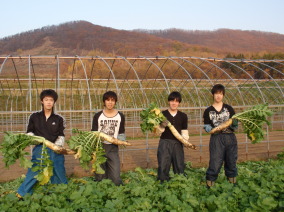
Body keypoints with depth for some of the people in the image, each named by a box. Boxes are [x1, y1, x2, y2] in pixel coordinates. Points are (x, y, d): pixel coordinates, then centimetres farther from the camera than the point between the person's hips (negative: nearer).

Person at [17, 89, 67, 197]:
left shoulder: (59, 119, 8)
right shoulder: (34, 117, 7)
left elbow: (61, 135, 7)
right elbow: (29, 132, 11)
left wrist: (58, 145, -11)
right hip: (39, 149, -1)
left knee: (59, 173, 7)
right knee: (33, 172, -2)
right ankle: (22, 194, 12)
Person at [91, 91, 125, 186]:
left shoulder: (120, 116, 2)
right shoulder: (98, 116, 0)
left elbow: (121, 133, 9)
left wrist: (120, 140, -11)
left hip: (113, 148, 0)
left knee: (115, 178, -5)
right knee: (99, 177, 6)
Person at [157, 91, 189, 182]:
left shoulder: (183, 116, 12)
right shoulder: (162, 114, 3)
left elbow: (184, 131, 14)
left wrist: (185, 140, -3)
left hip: (177, 143, 2)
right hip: (164, 143, -2)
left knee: (179, 166, 5)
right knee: (163, 166, -2)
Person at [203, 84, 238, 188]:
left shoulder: (229, 108, 10)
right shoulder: (208, 111, 6)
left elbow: (235, 126, 9)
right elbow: (206, 127, 5)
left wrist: (234, 124, -14)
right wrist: (211, 129, -17)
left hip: (230, 138, 2)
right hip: (216, 139, -2)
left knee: (231, 162, 8)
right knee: (215, 162, -9)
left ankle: (232, 182, 21)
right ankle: (210, 183, 0)